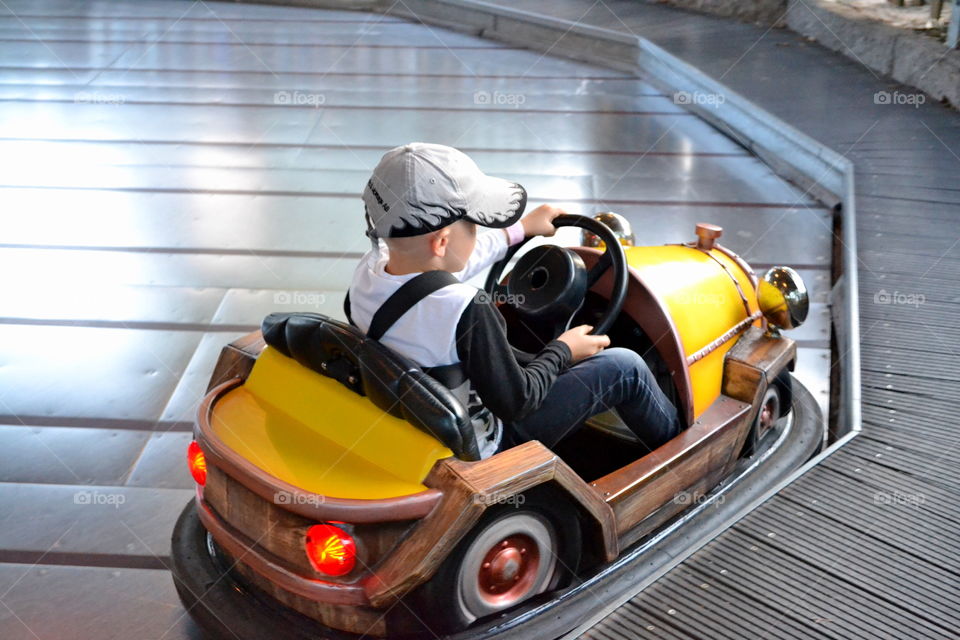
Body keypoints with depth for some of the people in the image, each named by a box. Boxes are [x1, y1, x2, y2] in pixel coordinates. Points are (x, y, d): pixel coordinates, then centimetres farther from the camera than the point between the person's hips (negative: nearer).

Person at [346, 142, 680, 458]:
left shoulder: (369, 268, -11)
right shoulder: (466, 309, -35)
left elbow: (439, 272, 10)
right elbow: (515, 402, -23)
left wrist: (520, 229, 21)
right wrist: (562, 350, -5)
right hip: (482, 450, -7)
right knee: (623, 367, 3)